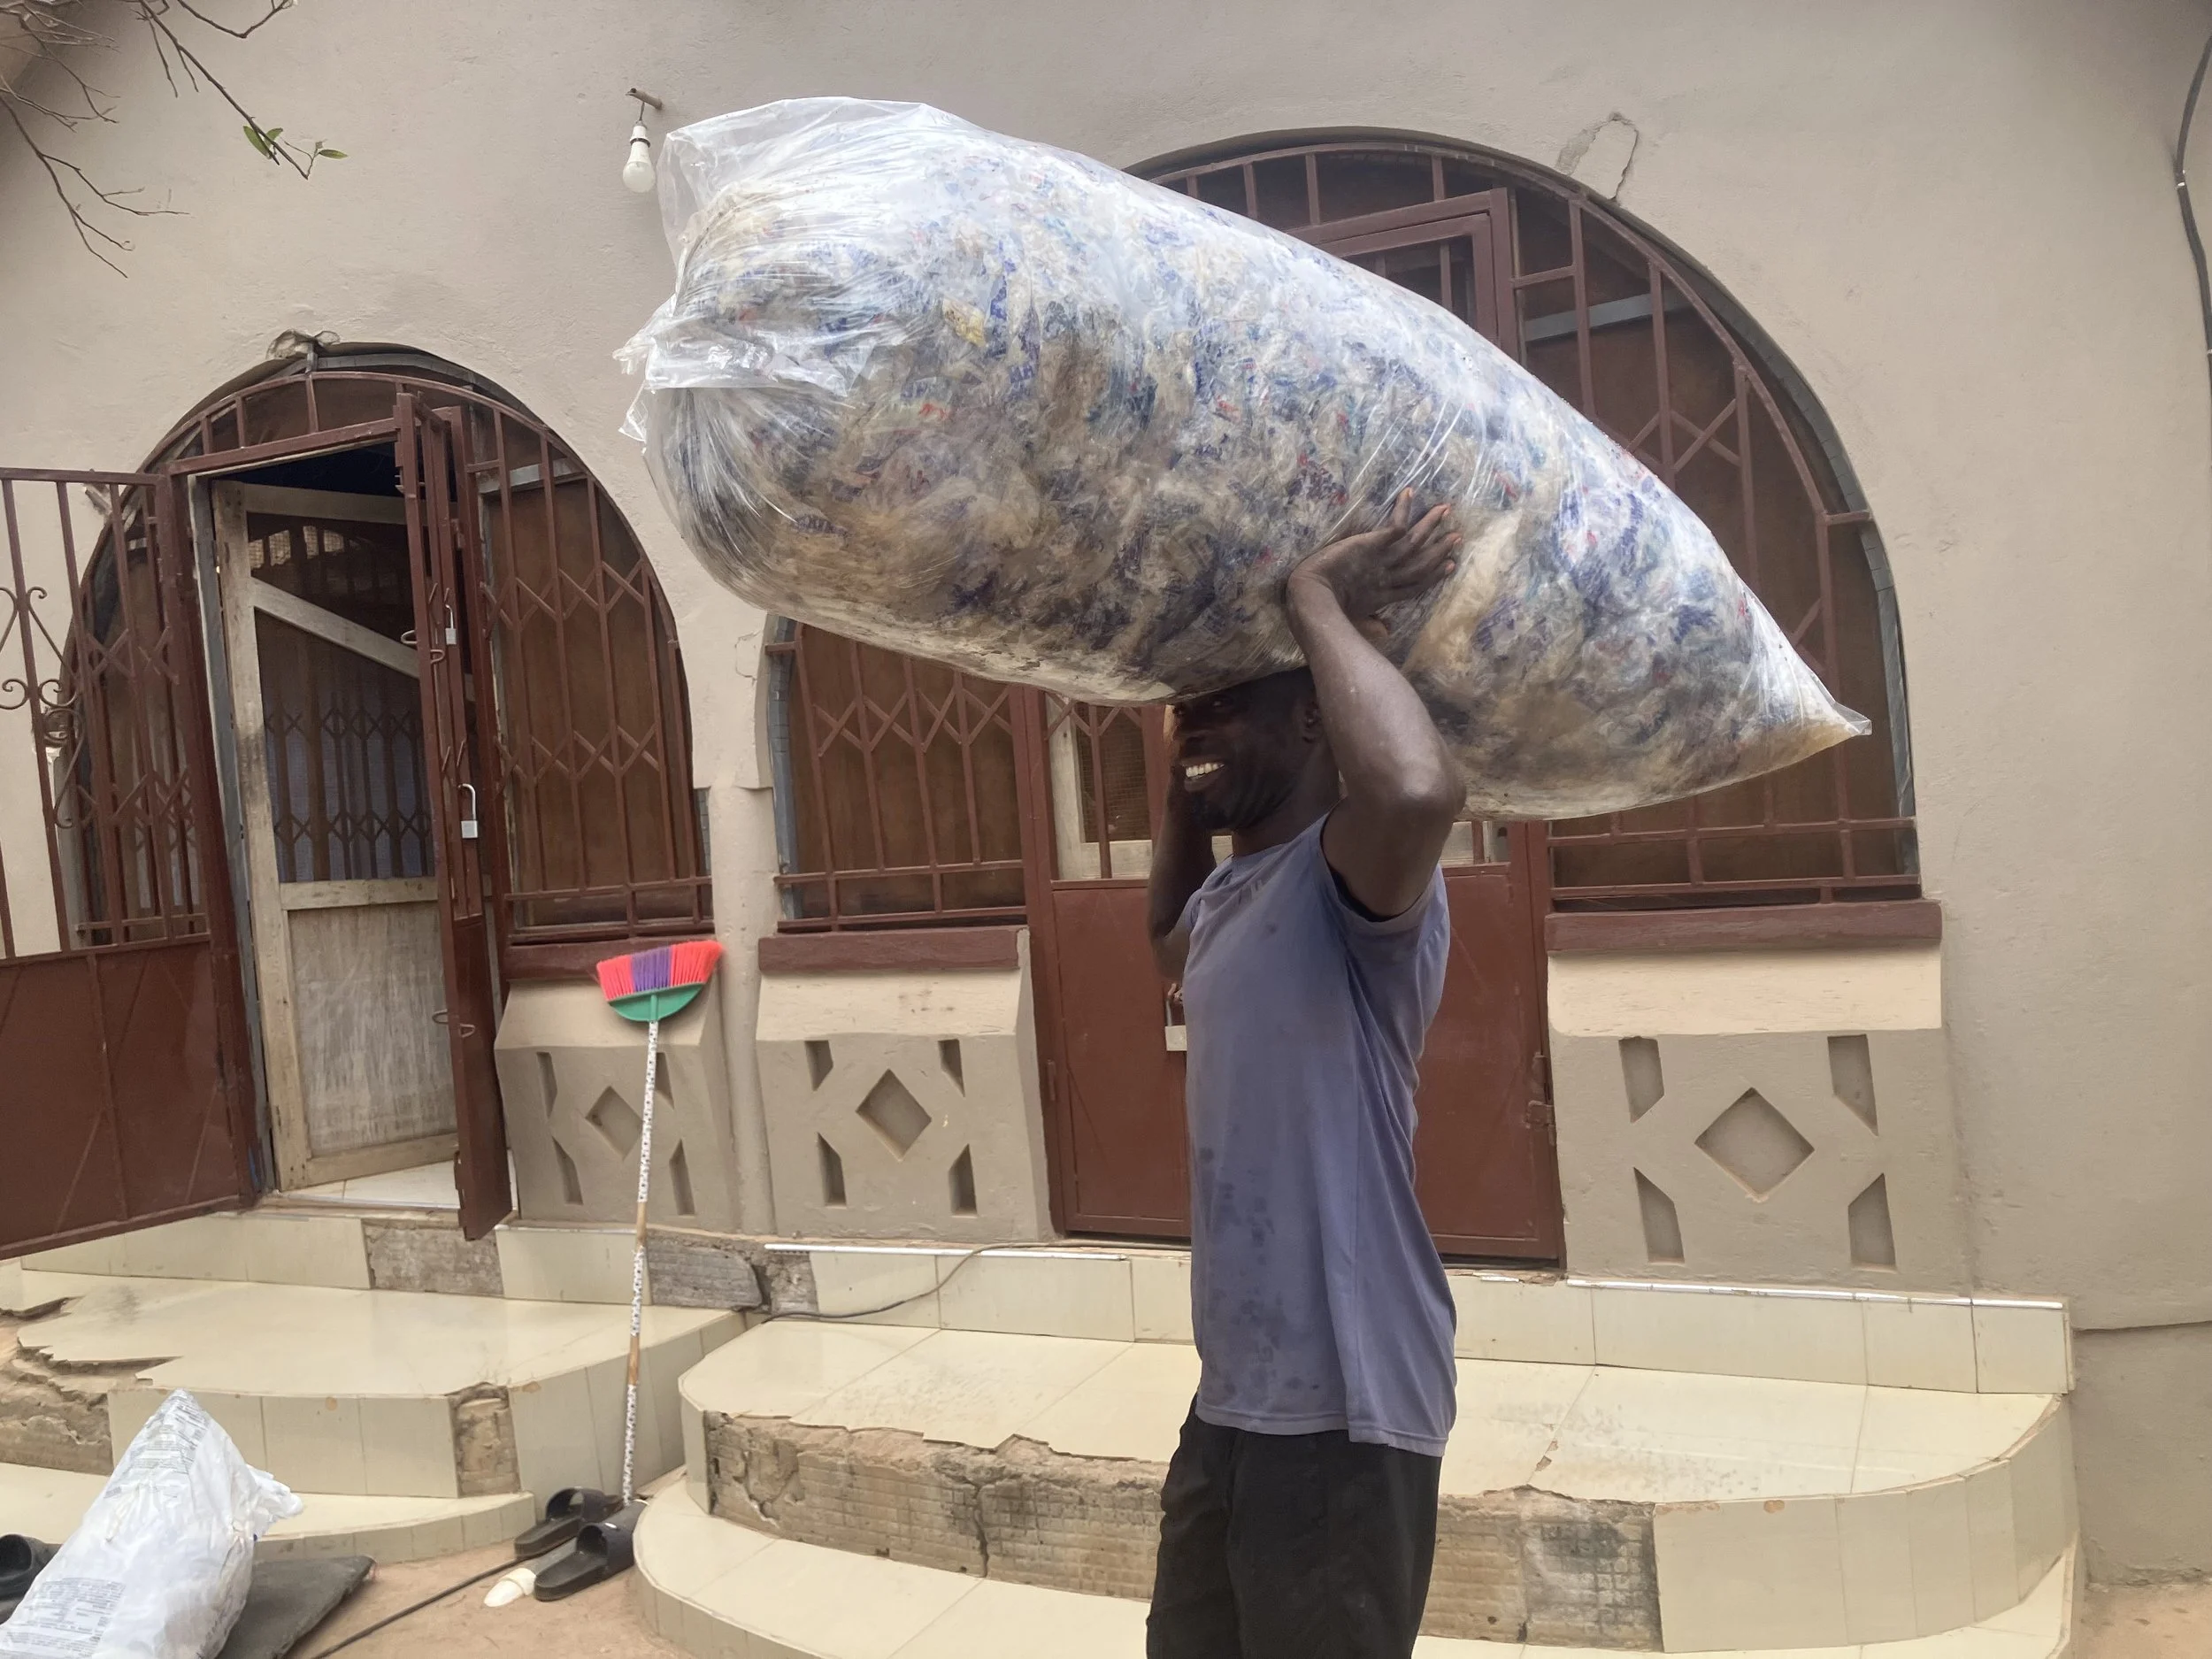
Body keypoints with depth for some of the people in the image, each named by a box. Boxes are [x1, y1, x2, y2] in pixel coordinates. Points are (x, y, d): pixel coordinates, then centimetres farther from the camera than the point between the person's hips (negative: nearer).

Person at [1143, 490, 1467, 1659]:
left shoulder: (1348, 878, -16)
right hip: (1234, 1395, 9)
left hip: (1342, 1408, -9)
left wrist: (1319, 602, -23)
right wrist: (1180, 777, 19)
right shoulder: (1227, 897, 12)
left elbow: (1419, 788, -40)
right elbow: (1171, 942, 36)